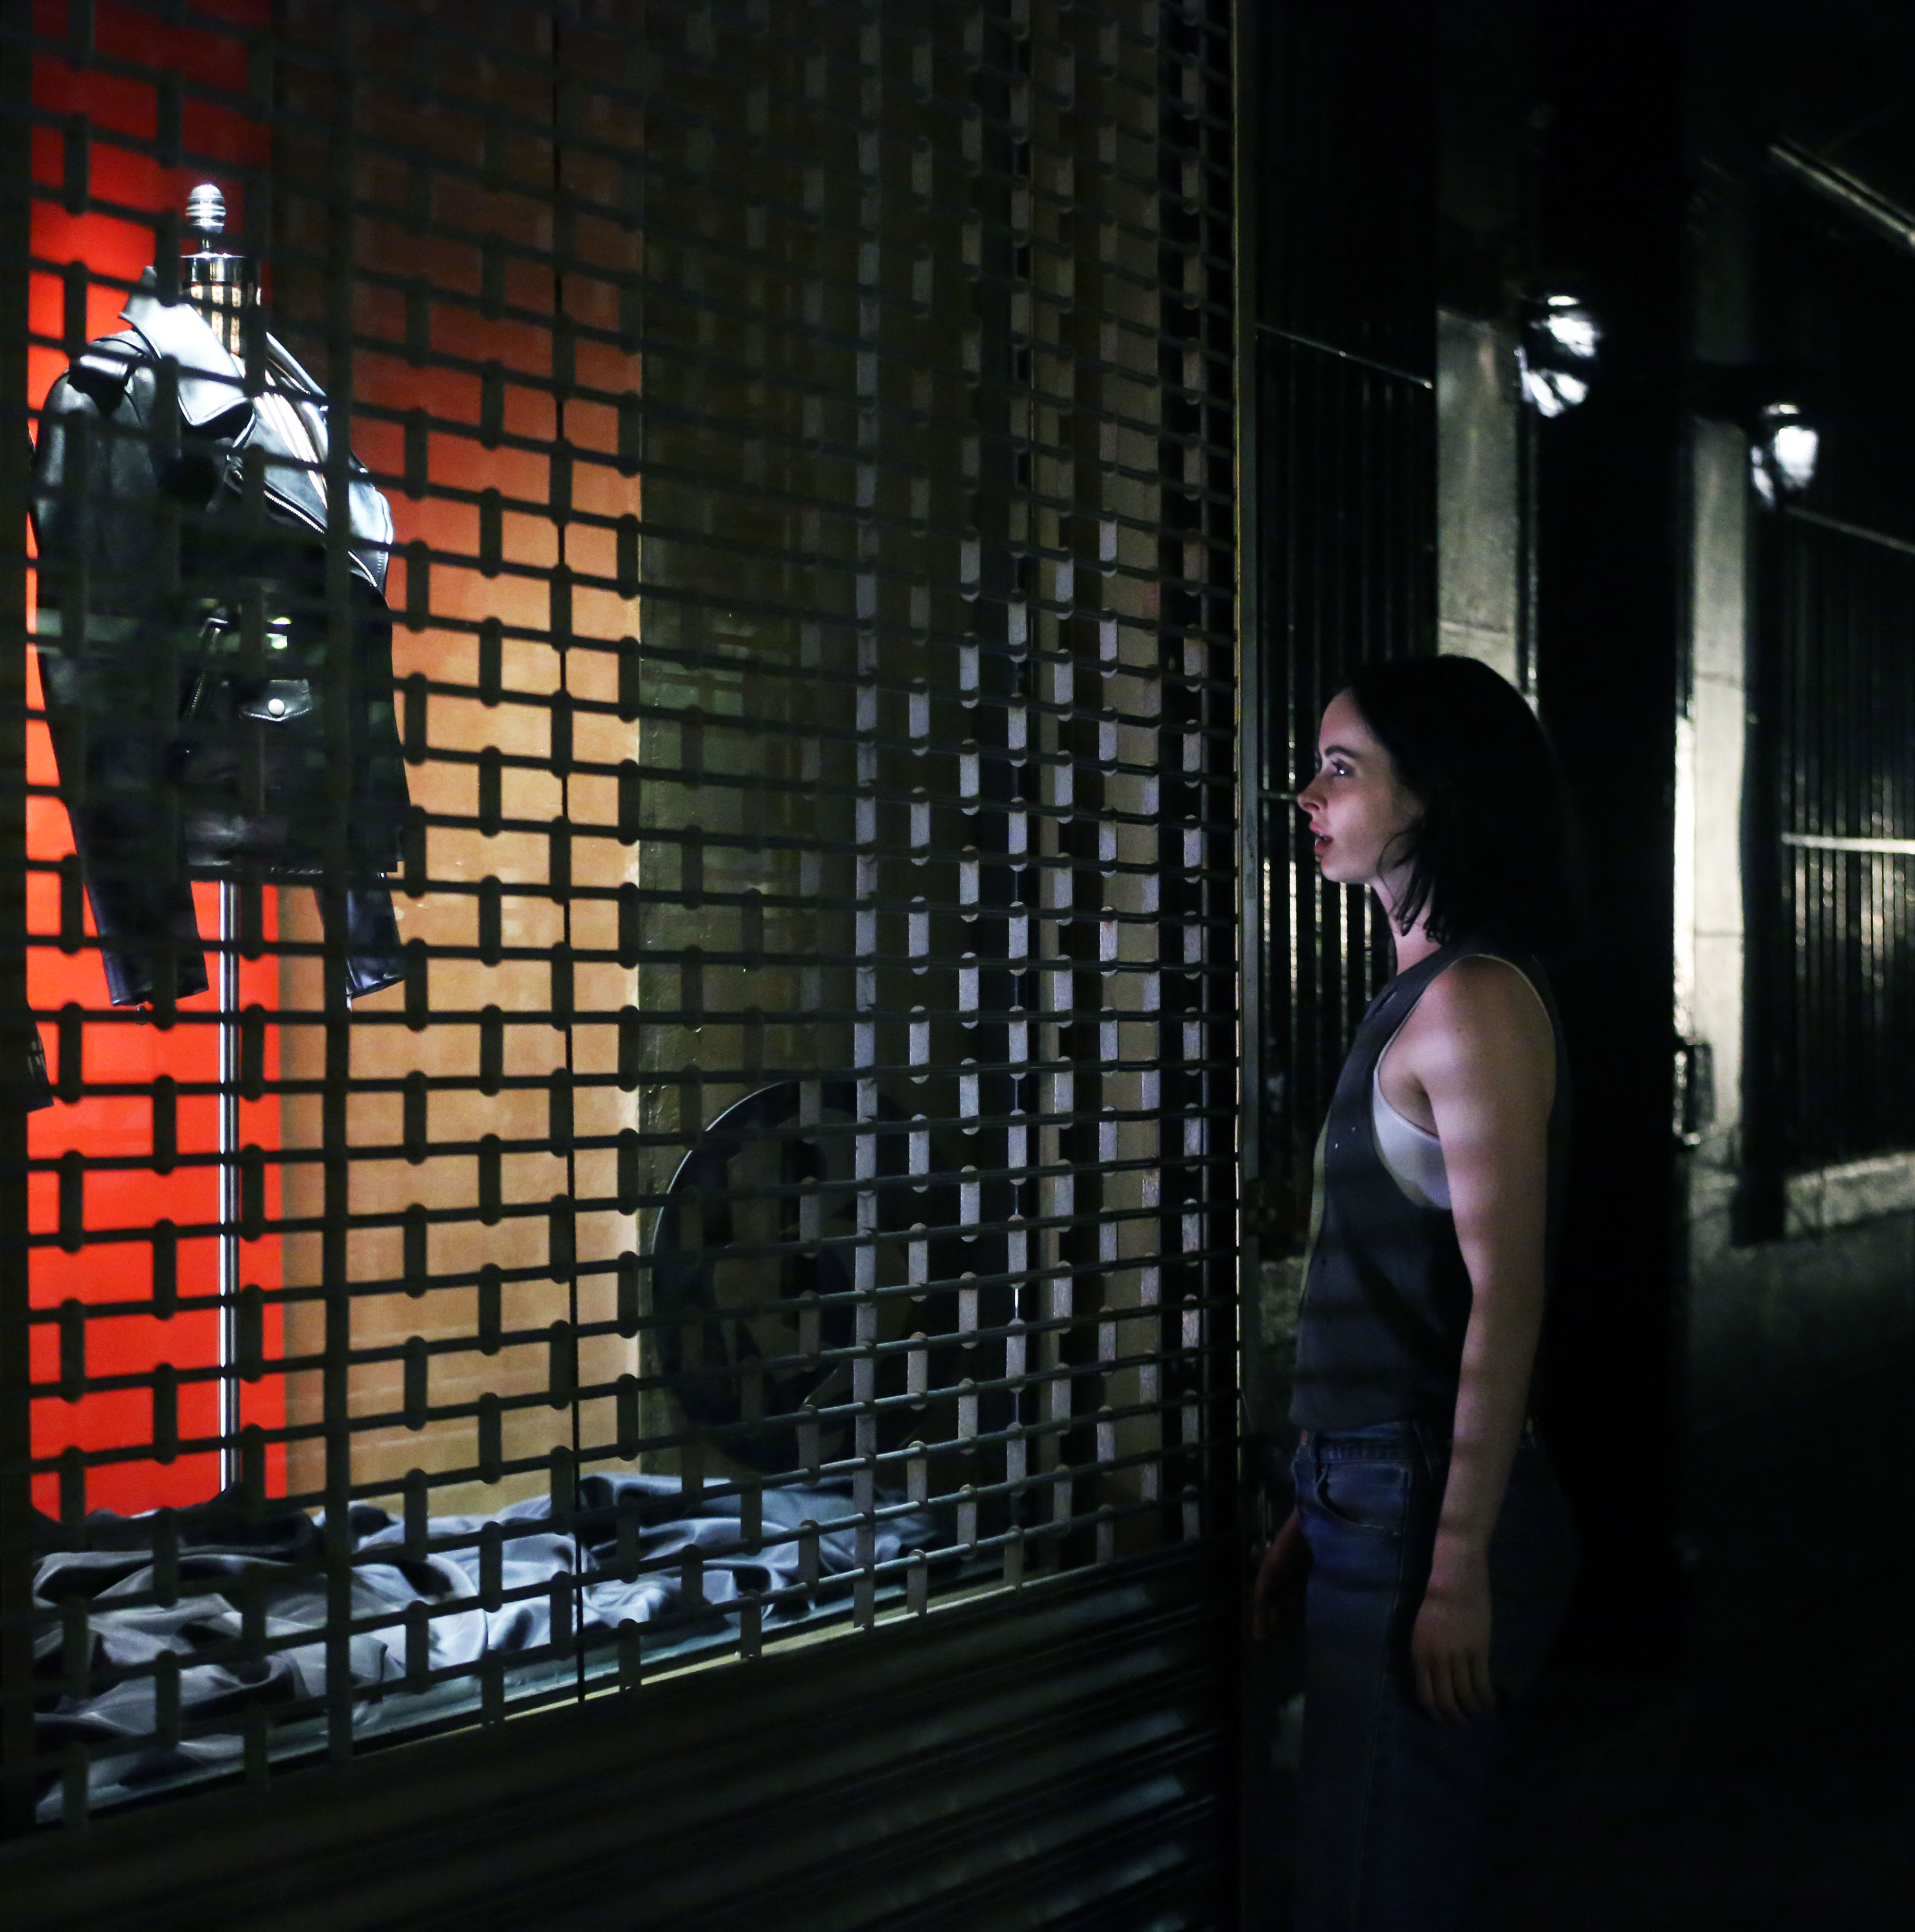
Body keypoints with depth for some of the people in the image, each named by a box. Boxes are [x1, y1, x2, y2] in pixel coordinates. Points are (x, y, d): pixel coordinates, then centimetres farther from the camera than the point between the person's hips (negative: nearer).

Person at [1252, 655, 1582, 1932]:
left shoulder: (1474, 1001, -14)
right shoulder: (1423, 992, 14)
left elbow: (1506, 1299, -19)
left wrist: (1460, 1567, -20)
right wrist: (1316, 1513, 18)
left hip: (1425, 1503, -9)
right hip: (1370, 1494, 9)